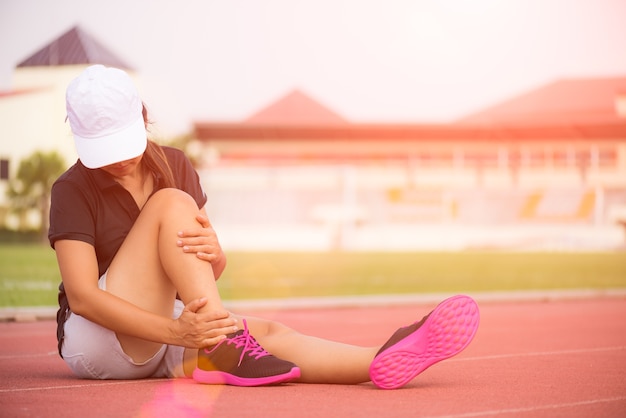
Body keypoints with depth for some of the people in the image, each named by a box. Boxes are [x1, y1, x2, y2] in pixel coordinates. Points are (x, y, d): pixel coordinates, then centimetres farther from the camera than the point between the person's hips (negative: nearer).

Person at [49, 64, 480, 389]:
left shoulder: (174, 165, 5)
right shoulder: (72, 191, -11)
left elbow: (214, 271, 5)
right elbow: (81, 295, -22)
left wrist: (213, 252, -22)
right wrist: (175, 331, -34)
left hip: (157, 349, 5)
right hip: (94, 340, -5)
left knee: (271, 333, -23)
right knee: (172, 204, -23)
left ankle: (382, 362, -48)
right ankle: (225, 348, -34)